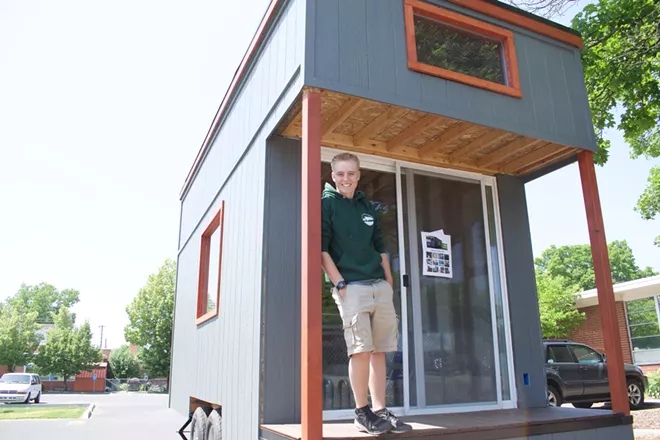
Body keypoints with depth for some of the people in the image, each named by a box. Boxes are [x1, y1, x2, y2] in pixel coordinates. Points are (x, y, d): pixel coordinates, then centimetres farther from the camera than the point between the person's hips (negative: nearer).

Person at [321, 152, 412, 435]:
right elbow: (321, 249, -7)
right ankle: (362, 412, 6)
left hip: (380, 287, 6)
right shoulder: (327, 203, 1)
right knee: (361, 350, -9)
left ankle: (380, 411, 16)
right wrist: (339, 284, -14)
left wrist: (389, 283, 12)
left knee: (379, 351, 7)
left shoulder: (367, 206, 18)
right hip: (351, 287, -6)